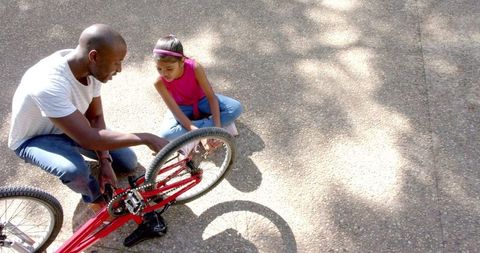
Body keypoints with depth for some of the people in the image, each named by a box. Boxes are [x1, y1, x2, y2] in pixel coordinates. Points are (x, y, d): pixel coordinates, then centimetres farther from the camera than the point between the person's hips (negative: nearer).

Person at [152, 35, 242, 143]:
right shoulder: (160, 82, -30)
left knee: (236, 108, -24)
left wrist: (217, 127, -35)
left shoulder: (195, 68, -31)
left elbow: (211, 96, -26)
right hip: (182, 108, 0)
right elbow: (176, 112, -30)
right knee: (166, 134, -32)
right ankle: (208, 123, -20)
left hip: (201, 101, 0)